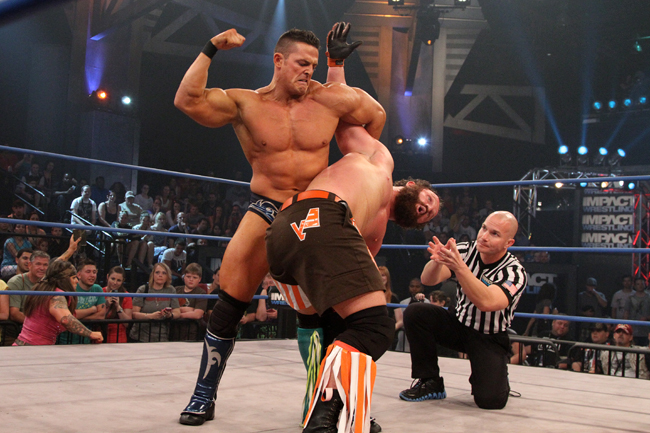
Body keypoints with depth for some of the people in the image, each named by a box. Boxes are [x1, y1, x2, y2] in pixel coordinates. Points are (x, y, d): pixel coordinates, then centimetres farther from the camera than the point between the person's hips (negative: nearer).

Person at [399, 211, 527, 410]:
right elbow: (428, 280, -20)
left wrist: (458, 266, -48)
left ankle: (495, 377, 15)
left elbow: (486, 302, -38)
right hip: (459, 325, 4)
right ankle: (430, 382, -5)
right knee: (414, 313, -21)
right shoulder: (465, 251, -9)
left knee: (490, 399, -25)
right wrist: (437, 261, -43)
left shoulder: (515, 272, -19)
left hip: (490, 338, -4)